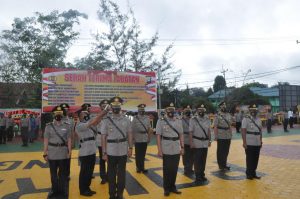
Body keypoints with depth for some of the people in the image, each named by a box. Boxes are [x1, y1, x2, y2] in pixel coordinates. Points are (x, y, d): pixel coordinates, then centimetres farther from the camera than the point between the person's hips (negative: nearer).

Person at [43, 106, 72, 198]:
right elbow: (46, 141, 0)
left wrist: (69, 151, -4)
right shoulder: (49, 126, -1)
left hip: (63, 154, 0)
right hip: (52, 154, 0)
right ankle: (54, 190, 29)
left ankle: (62, 191, 25)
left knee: (63, 173, 10)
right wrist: (45, 153, -2)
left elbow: (69, 140, 1)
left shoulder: (67, 126, 0)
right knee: (53, 174, 12)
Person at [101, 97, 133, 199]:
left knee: (122, 173, 11)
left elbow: (129, 135, 6)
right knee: (111, 174, 10)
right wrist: (104, 152, -6)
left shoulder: (126, 120, 2)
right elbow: (103, 137, -4)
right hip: (111, 152, -1)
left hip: (123, 152, 1)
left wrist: (130, 148, -1)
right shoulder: (107, 121, -4)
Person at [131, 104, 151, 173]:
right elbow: (132, 129, -4)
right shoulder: (135, 118, -4)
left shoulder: (147, 118, 6)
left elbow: (149, 128, 10)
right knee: (138, 155, 7)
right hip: (138, 140, -3)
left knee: (143, 154, 10)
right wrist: (133, 138, -8)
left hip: (145, 139, 3)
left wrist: (149, 137, 7)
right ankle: (138, 167, 19)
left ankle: (142, 167, 20)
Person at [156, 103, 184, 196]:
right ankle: (166, 188, 23)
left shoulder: (179, 121, 7)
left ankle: (172, 186, 29)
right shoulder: (161, 121, -5)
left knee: (174, 169, 12)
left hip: (177, 149, 4)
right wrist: (159, 150, -11)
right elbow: (158, 136, -7)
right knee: (167, 170, 7)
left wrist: (182, 147, 6)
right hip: (166, 150, -3)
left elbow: (181, 135, 11)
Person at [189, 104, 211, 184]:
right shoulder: (193, 120, -8)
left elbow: (209, 131, 13)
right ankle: (198, 178, 9)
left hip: (205, 143, 4)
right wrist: (191, 142, -13)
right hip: (197, 143, -4)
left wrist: (209, 140, 8)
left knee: (203, 160, 11)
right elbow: (191, 132, -9)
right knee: (197, 161, 0)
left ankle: (202, 175, 26)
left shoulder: (207, 120, 6)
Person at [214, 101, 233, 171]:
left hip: (228, 136, 6)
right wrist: (216, 136, -15)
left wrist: (231, 134, 10)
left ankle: (224, 164, 26)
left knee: (226, 151, 13)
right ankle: (221, 165, 15)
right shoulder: (217, 116, -8)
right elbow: (215, 127, -11)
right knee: (220, 152, 5)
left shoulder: (228, 115, 10)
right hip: (221, 137, -6)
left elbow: (229, 125, 15)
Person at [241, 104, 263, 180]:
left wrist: (261, 141, 12)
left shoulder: (259, 119, 11)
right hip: (249, 143, -6)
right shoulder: (246, 119, -8)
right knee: (249, 159, 3)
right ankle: (249, 174, 15)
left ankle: (253, 173, 24)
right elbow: (243, 131, -11)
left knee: (256, 159, 11)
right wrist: (244, 142, -15)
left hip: (257, 143, 6)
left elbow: (260, 131, 15)